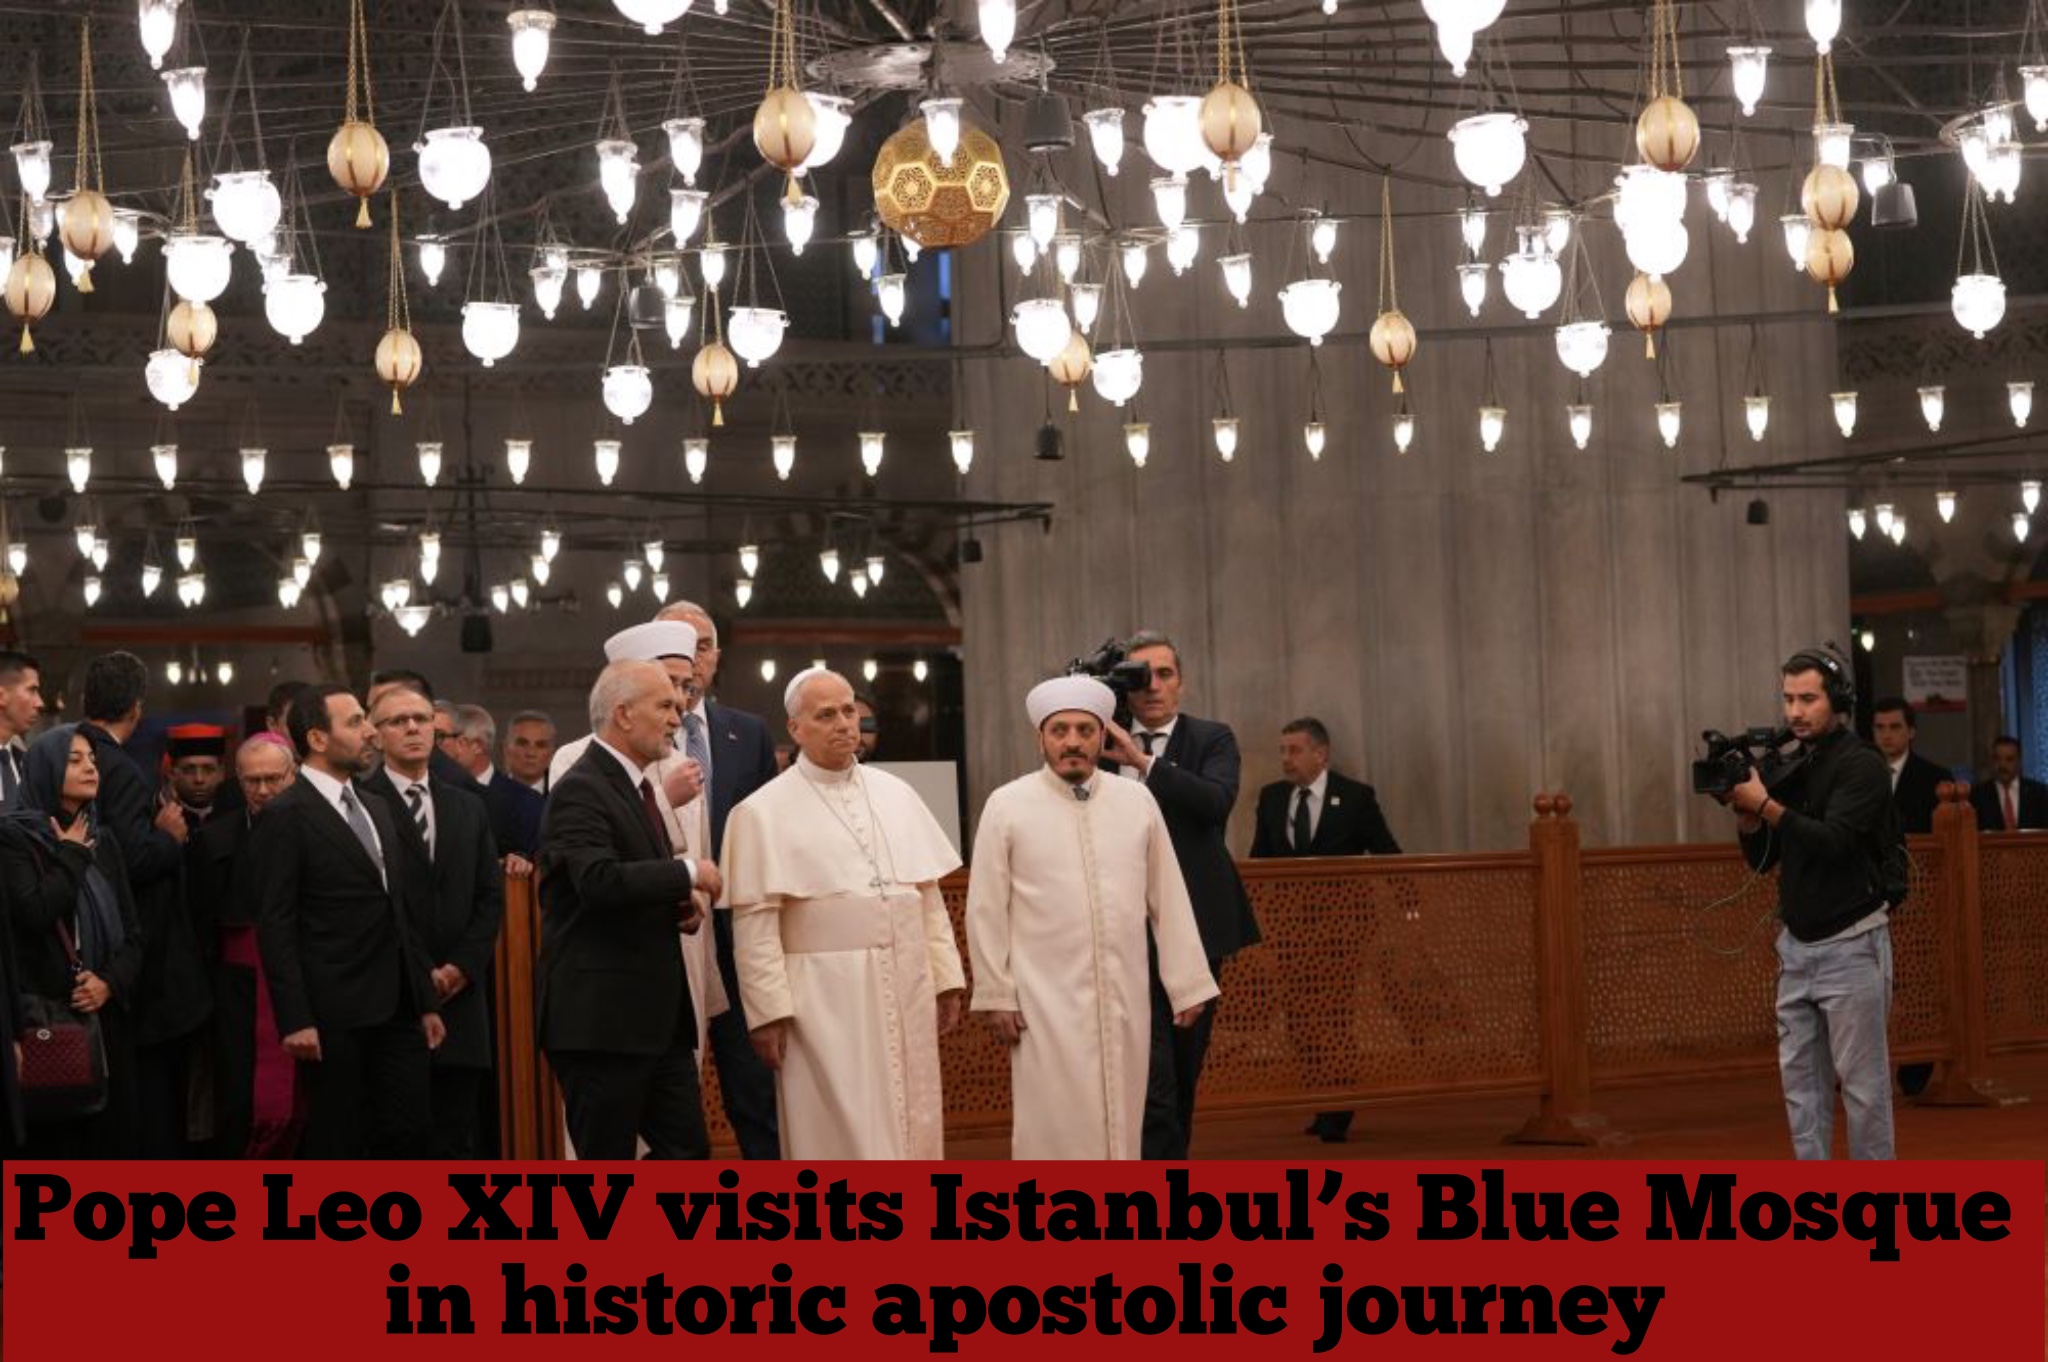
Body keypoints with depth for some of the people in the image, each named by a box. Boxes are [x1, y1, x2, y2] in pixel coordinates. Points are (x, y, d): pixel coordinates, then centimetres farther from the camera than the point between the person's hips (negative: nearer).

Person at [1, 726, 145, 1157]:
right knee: (55, 1141, -4)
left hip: (106, 1016, 5)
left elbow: (132, 930, 12)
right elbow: (36, 913, -20)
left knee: (112, 1132, 3)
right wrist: (72, 856, -6)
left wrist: (111, 981, -6)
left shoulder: (104, 840, 14)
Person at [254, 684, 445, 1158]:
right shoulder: (285, 817, -8)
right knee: (336, 1142, 0)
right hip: (335, 1014, -7)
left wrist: (425, 1001, 16)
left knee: (410, 1132, 6)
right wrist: (295, 1020, -18)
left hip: (396, 1010, 7)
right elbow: (276, 927, -12)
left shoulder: (375, 810, 17)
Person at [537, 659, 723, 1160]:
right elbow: (600, 881, -29)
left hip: (659, 1017, 9)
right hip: (600, 1019, -9)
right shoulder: (580, 790, -13)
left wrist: (680, 905, 8)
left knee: (688, 1150, 8)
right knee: (606, 1162, -1)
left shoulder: (636, 786, 18)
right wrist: (688, 873, -18)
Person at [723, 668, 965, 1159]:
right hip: (825, 1001, -5)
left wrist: (947, 978, 9)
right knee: (841, 1138, -1)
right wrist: (768, 1011, -11)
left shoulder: (897, 795, 12)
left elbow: (929, 896, 14)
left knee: (913, 1130, 8)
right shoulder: (762, 813, -3)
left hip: (906, 991, 5)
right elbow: (754, 925, -7)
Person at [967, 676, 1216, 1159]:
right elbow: (987, 910, 0)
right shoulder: (1007, 806, -2)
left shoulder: (1137, 801, 4)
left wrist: (1188, 985, 6)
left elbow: (1168, 898, 6)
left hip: (1125, 997, 2)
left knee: (1120, 1123, 8)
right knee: (1054, 1128, -2)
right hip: (1047, 1000, -2)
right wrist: (996, 995, -1)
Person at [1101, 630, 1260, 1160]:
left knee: (1187, 1063, 12)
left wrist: (1144, 761, -23)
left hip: (1196, 927, 1)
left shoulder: (1212, 739, 3)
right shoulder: (1103, 744, 7)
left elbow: (1217, 800, -16)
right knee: (1153, 1072, -12)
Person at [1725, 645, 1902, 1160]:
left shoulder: (1861, 767, -9)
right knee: (1801, 1079, 7)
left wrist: (1765, 804, -24)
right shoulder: (1790, 767, 10)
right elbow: (1761, 858, 12)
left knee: (1862, 1080, -2)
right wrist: (1743, 809, -6)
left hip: (1850, 946, -7)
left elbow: (1834, 842, -22)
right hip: (1797, 946, 7)